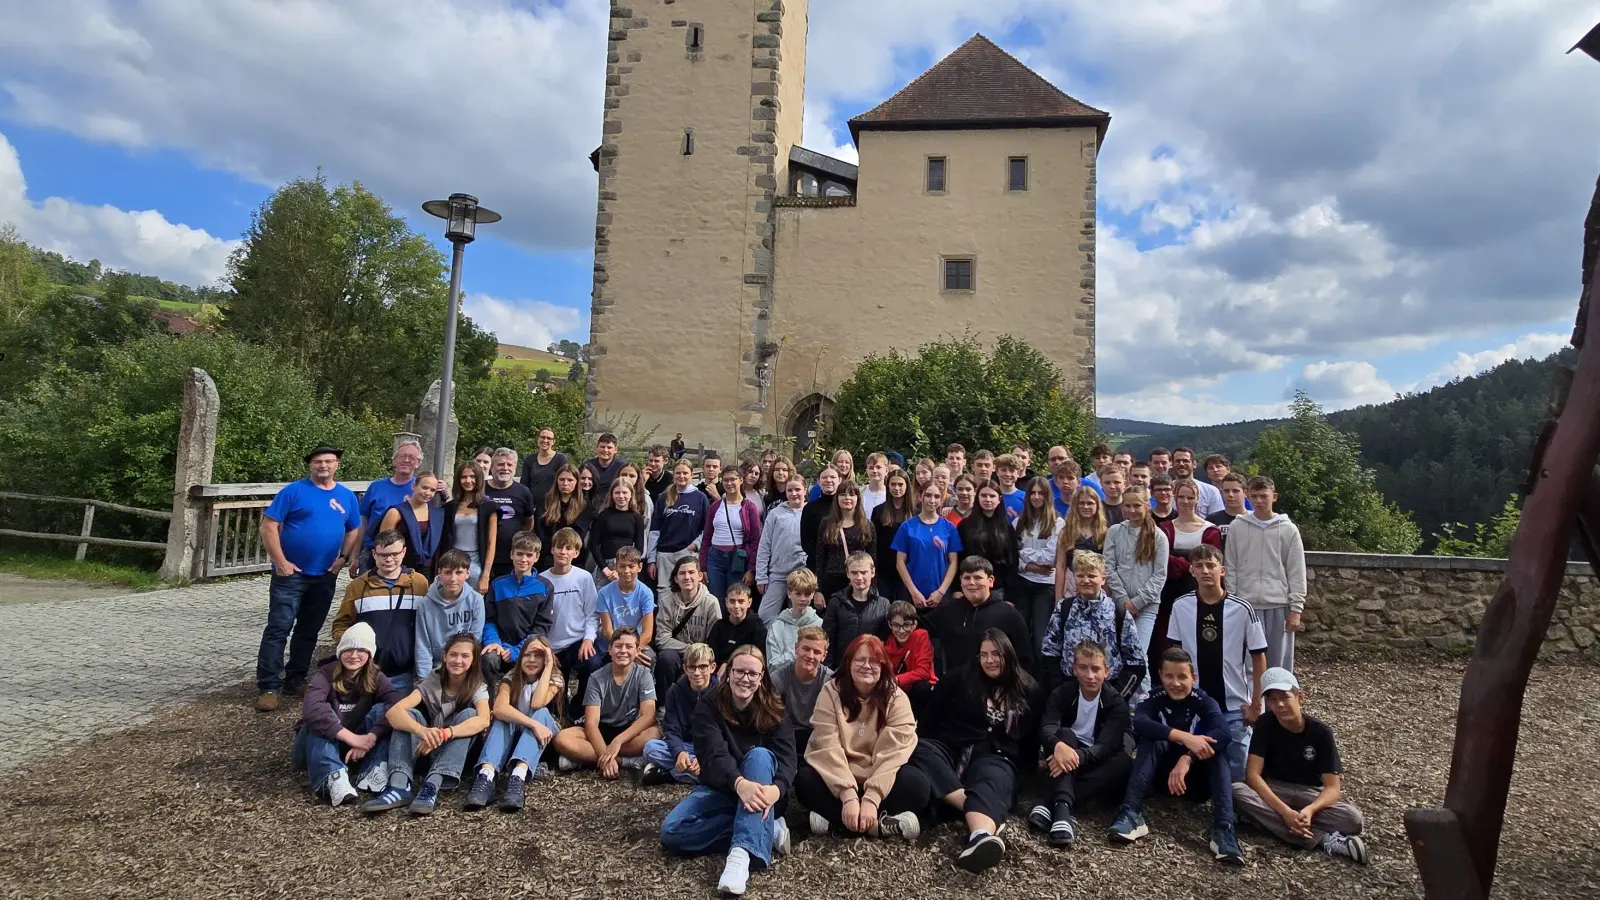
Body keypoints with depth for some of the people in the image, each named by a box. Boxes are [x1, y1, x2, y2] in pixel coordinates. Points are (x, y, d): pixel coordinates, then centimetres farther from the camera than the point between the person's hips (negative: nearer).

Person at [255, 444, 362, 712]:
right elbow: (268, 526, -10)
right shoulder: (293, 491, -7)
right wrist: (281, 563, -14)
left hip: (325, 576, 5)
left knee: (309, 631, 13)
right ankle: (268, 687, -1)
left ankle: (295, 680, 26)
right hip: (290, 574, -4)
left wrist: (343, 558, 1)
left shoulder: (347, 496, 7)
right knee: (278, 629, -6)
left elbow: (353, 531, 15)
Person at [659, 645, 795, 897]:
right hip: (721, 789, 1)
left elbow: (786, 758, -19)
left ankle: (741, 852, -47)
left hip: (759, 791, 0)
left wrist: (776, 789, -43)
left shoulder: (773, 710, -6)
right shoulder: (709, 704, -10)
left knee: (759, 755, -34)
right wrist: (739, 783, -46)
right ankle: (769, 830, -26)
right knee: (672, 831, -27)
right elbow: (713, 755, -24)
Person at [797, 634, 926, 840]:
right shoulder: (831, 692, -8)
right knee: (805, 780, -29)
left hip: (880, 781, 0)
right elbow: (828, 746, -18)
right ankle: (883, 823, -28)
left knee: (917, 784, -28)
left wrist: (871, 798, -30)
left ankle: (832, 818, -26)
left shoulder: (897, 698, -8)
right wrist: (848, 796, -30)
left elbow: (893, 751, -18)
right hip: (837, 780, 0)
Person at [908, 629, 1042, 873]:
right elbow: (931, 715, 10)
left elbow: (1033, 736, 17)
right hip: (949, 749, 1)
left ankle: (980, 838, -73)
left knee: (990, 785, -38)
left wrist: (1025, 769, 5)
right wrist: (919, 745, 2)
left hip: (996, 757, -1)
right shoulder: (959, 678, 10)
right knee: (919, 750, -33)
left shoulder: (1029, 691, 13)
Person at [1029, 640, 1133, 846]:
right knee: (1065, 734, -31)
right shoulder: (1061, 694, -7)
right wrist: (1058, 746, -49)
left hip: (1096, 764, 1)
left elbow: (1105, 745, -23)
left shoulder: (1117, 703, -9)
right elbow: (1046, 729, -24)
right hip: (1068, 756, 0)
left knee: (1125, 762, -31)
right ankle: (1062, 808, -53)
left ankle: (1053, 805, -41)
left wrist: (1078, 757, -44)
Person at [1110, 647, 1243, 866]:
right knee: (1153, 740, -27)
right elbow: (1140, 723, -30)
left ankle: (1224, 829, -42)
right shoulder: (1155, 699, -8)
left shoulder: (1204, 702, -8)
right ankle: (1131, 814, -39)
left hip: (1196, 779, 0)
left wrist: (1187, 759, -43)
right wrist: (1185, 737, -42)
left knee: (1216, 753, -27)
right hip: (1162, 775, 0)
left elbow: (1222, 734, -28)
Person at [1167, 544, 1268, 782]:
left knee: (1236, 772, -1)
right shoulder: (1180, 606, -6)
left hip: (1234, 705, -1)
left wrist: (1256, 704, -3)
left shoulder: (1242, 609, -11)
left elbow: (1258, 657, -3)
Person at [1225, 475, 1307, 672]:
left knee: (1279, 662, 6)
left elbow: (1297, 573, 3)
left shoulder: (1288, 529, 2)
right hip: (1246, 605, 0)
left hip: (1279, 606, 0)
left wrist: (1296, 608, -2)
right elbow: (1231, 569, 5)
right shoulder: (1237, 527, 3)